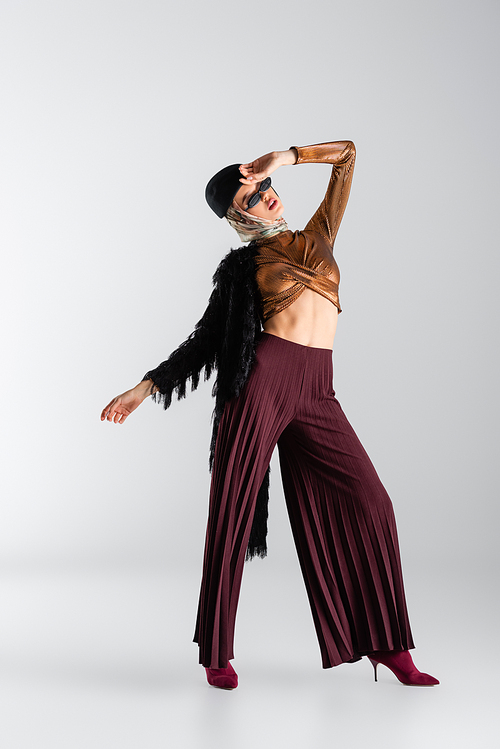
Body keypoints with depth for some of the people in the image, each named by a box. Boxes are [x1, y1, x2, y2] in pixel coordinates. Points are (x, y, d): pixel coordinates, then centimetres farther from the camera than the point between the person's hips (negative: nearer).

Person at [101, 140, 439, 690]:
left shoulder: (319, 236, 20)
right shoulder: (243, 266, 13)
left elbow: (346, 153, 20)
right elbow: (206, 339, 14)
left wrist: (285, 156, 9)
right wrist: (146, 387, 10)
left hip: (316, 395, 3)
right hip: (264, 377, -2)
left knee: (369, 502, -7)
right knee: (232, 511, -3)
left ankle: (389, 646, 2)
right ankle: (217, 653, 10)